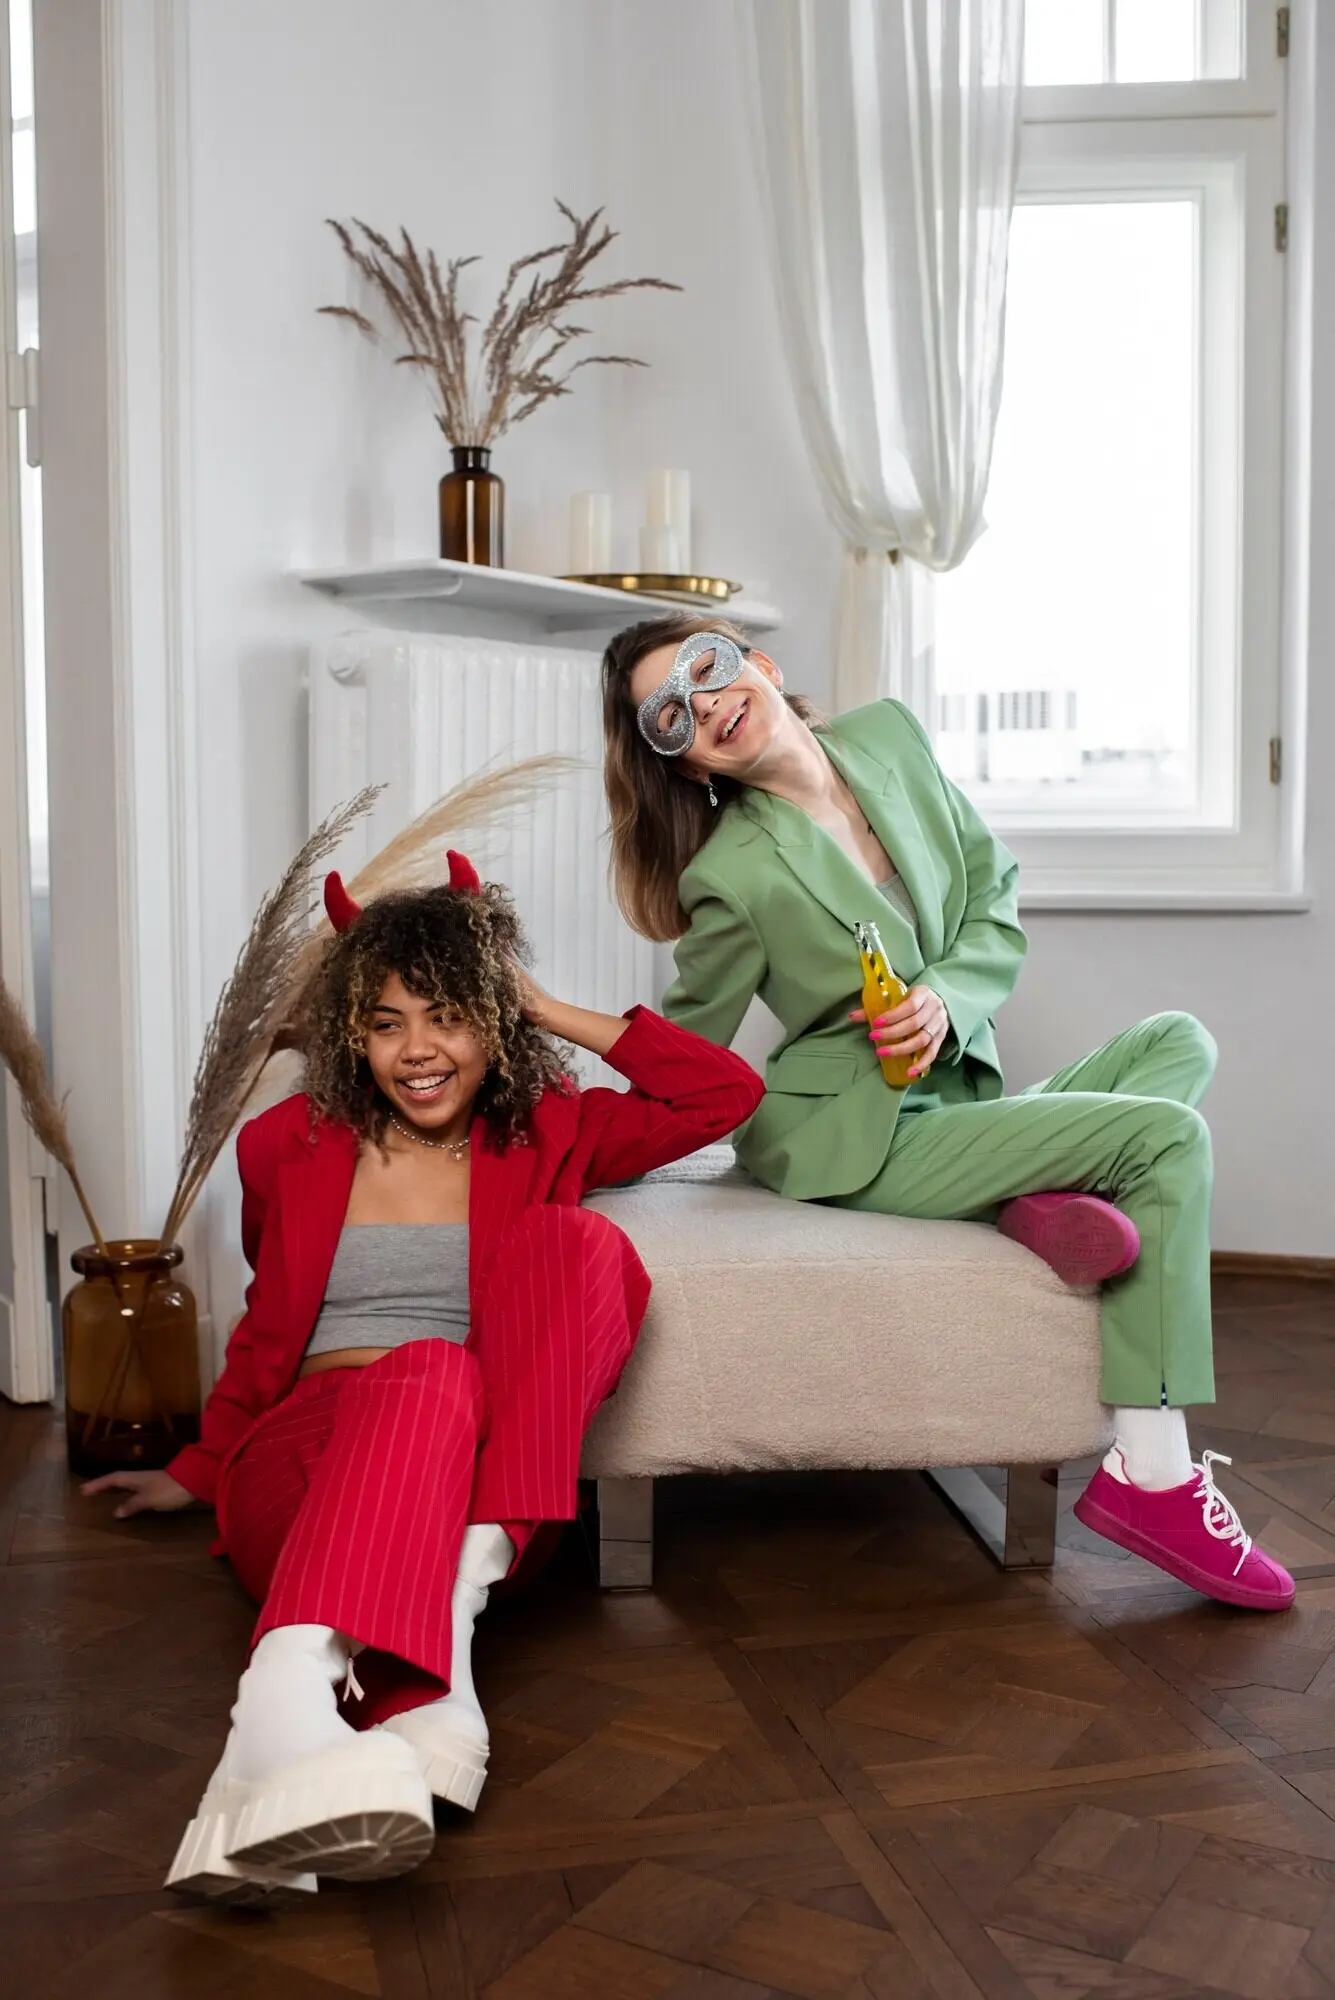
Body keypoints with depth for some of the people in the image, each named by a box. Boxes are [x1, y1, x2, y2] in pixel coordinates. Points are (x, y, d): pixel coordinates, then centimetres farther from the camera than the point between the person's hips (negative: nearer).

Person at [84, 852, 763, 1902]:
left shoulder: (543, 1138, 10)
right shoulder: (292, 1145, 11)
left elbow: (727, 1092, 4)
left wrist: (555, 1014, 4)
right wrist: (197, 1471, 29)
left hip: (478, 1477, 2)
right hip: (299, 1462, -1)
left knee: (587, 1242, -25)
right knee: (428, 1376, -39)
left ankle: (462, 1595, -33)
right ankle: (283, 1707, -60)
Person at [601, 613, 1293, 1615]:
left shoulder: (889, 734, 0)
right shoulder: (733, 875, -16)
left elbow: (995, 893, 5)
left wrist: (949, 996, -12)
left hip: (958, 1099, 7)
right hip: (853, 1137, -7)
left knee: (1179, 1040, 6)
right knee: (1170, 1137, -15)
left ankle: (1062, 1193, -18)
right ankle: (1151, 1474, -16)